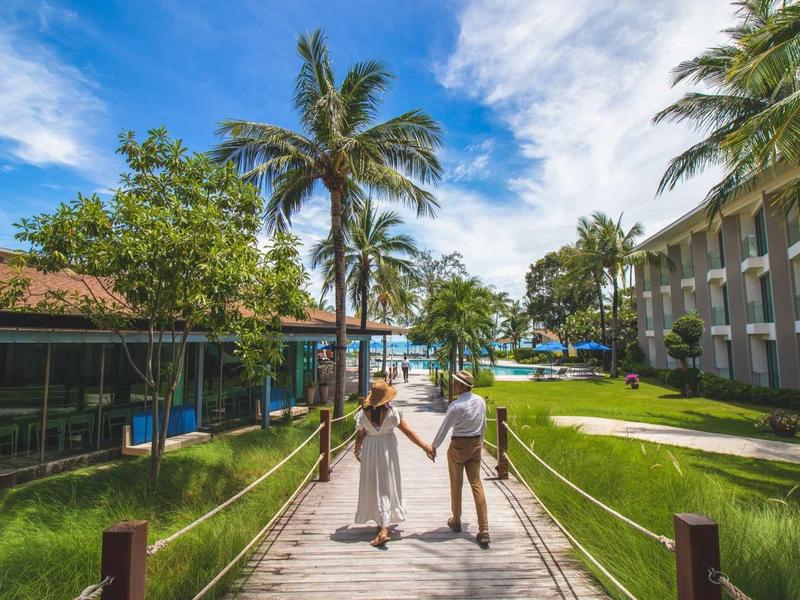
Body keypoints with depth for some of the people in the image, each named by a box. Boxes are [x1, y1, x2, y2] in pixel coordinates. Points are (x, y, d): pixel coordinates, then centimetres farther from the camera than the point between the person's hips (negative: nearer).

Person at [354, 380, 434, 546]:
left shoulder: (363, 413, -12)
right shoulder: (392, 412, -16)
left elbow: (360, 436, -2)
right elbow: (408, 432, -14)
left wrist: (357, 452, 18)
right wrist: (426, 447, -9)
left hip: (370, 452, 1)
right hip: (388, 451, -1)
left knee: (374, 486, 13)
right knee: (387, 486, 14)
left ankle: (383, 528, 18)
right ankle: (384, 526, 20)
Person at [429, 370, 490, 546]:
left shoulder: (456, 406, -23)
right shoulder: (480, 401, -3)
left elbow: (444, 428, -15)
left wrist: (433, 447, -2)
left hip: (458, 446, -5)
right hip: (476, 445, 6)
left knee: (456, 485, 14)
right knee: (476, 484, 10)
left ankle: (456, 521, 33)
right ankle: (484, 531, 6)